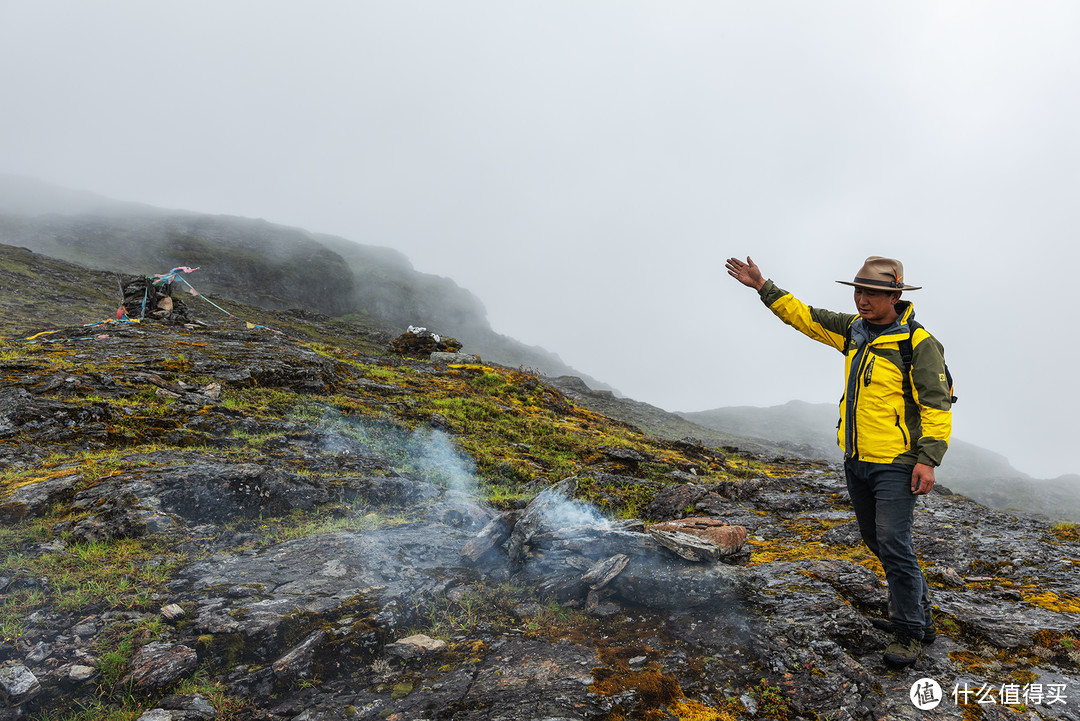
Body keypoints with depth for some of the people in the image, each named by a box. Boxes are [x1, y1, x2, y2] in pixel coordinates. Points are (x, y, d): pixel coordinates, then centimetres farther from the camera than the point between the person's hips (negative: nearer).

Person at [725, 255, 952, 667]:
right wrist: (762, 286, 13)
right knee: (876, 541, 16)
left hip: (896, 464, -7)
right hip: (856, 460, 7)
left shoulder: (919, 344, -13)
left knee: (893, 543, -10)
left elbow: (937, 406, -14)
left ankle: (909, 632, 6)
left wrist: (928, 459, -20)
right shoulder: (853, 330, 7)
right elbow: (804, 316, 15)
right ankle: (919, 610, 36)